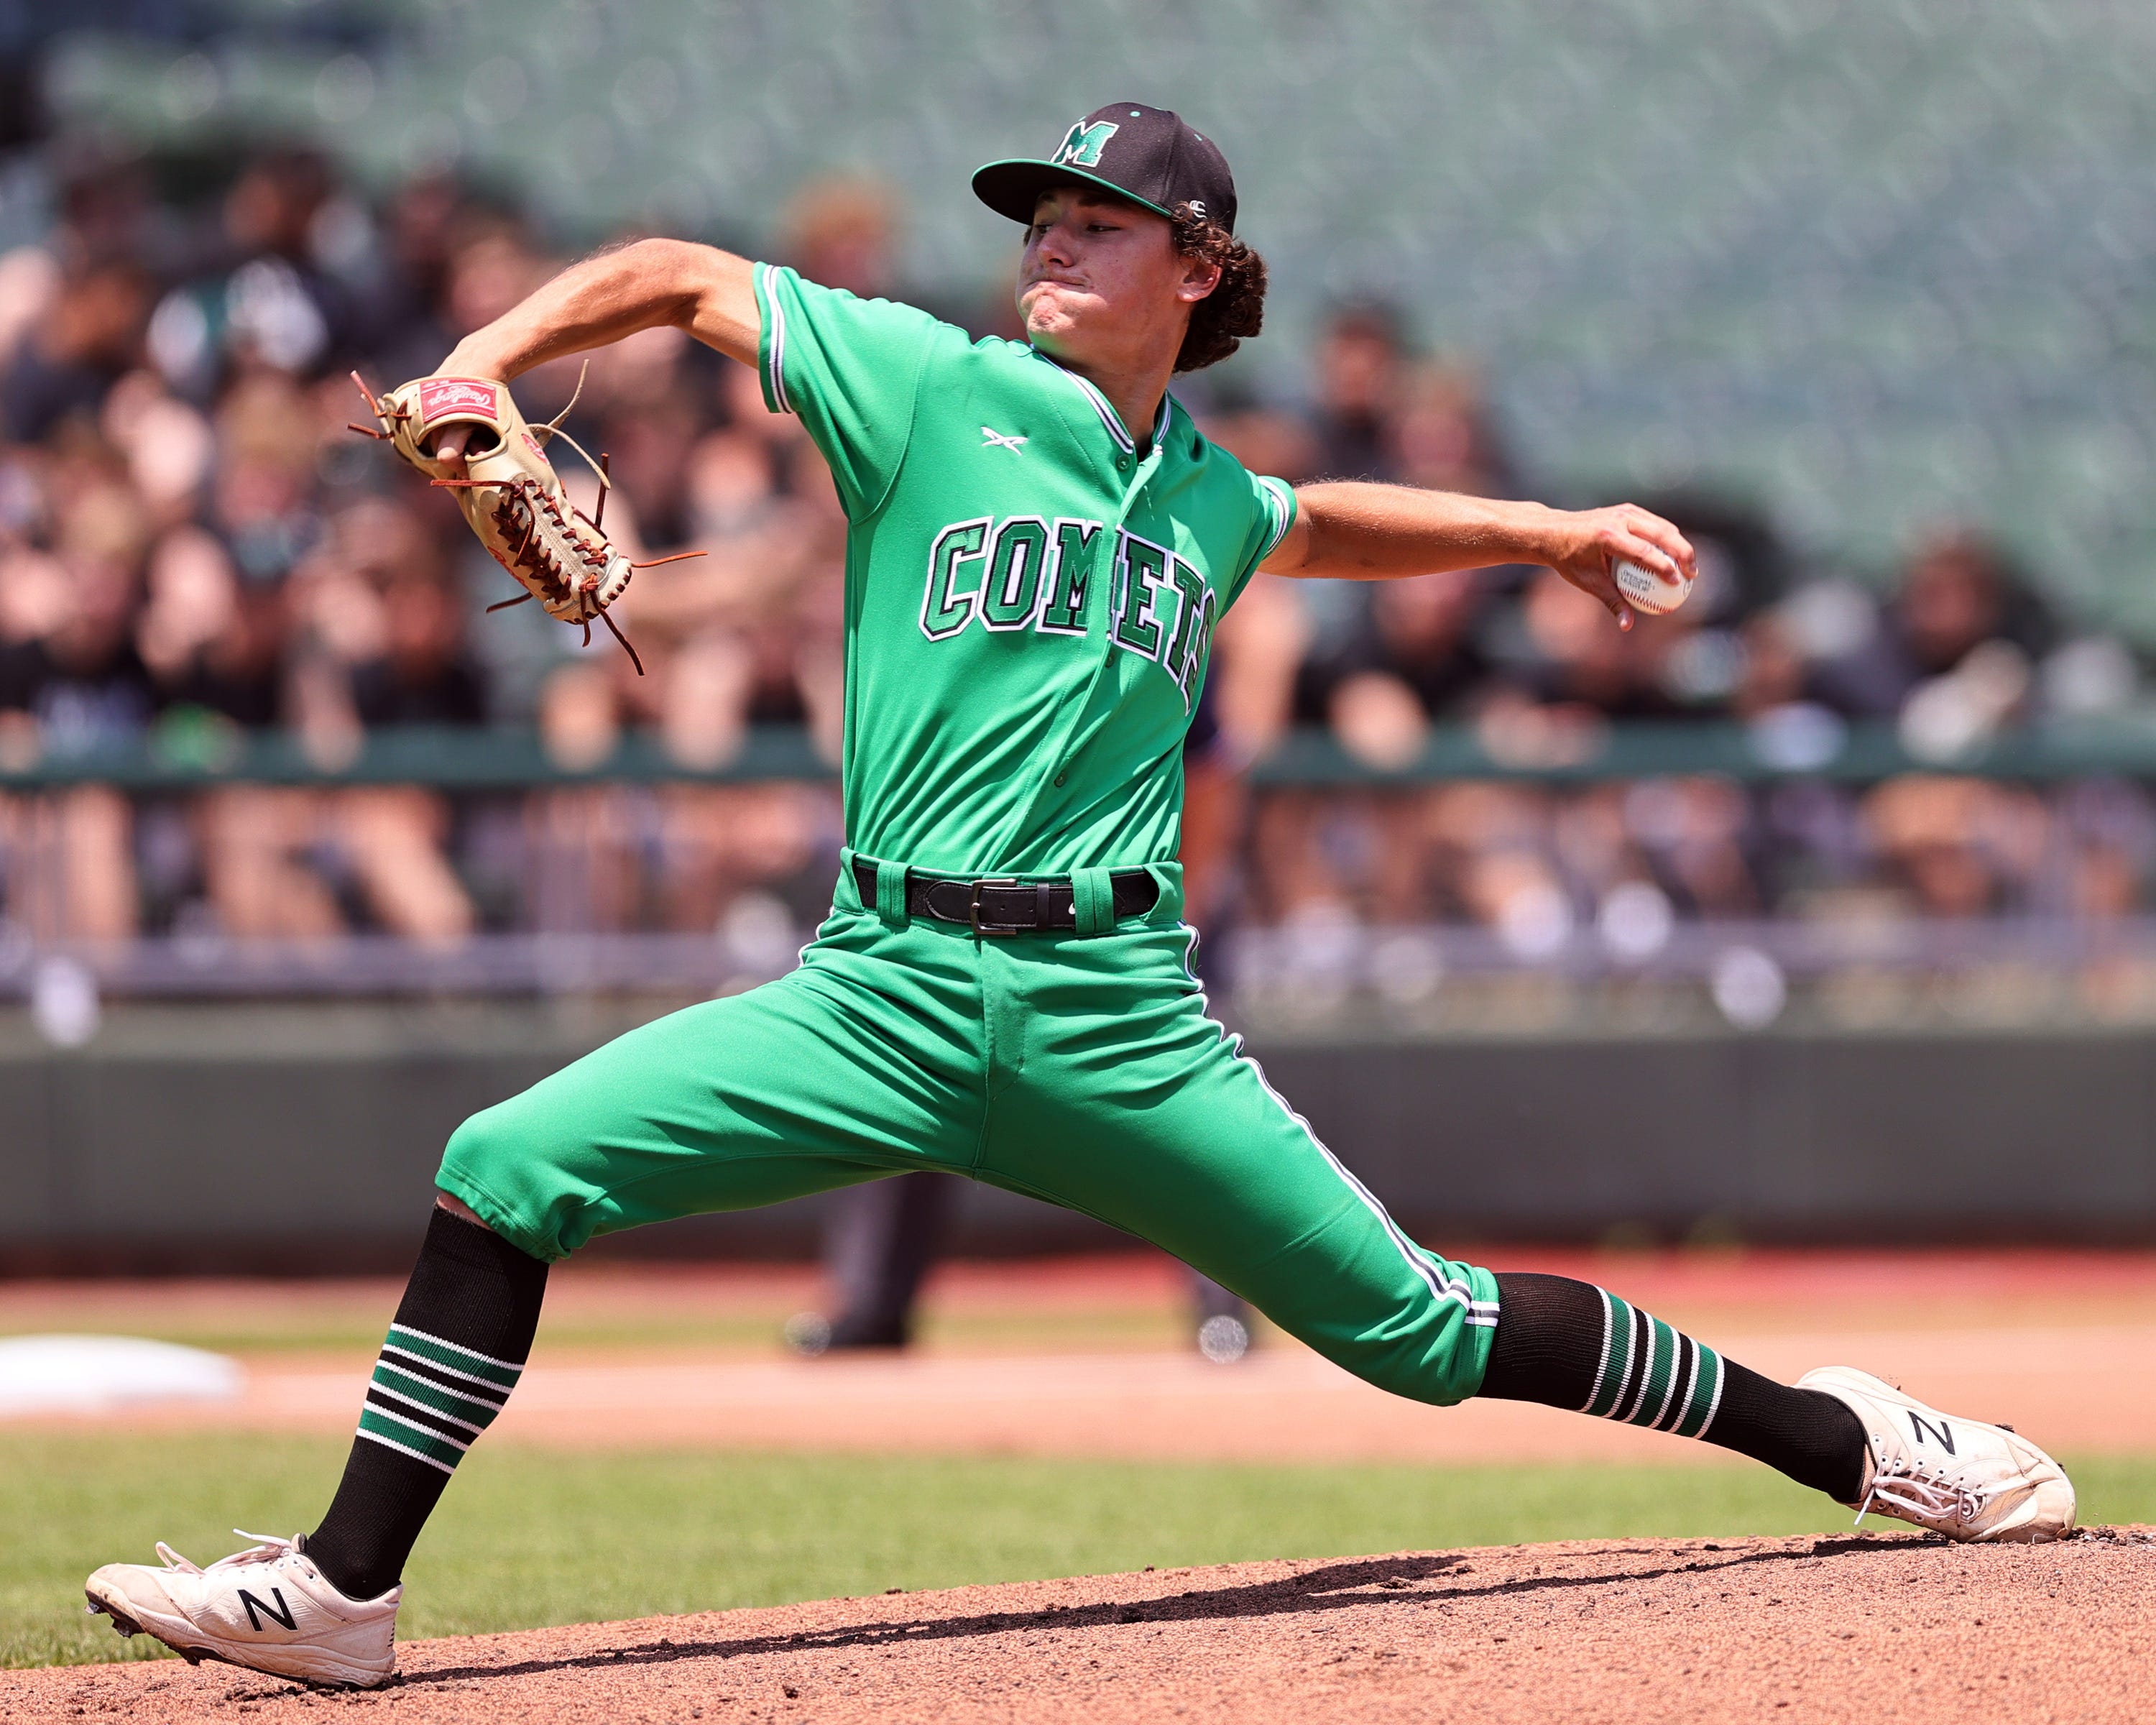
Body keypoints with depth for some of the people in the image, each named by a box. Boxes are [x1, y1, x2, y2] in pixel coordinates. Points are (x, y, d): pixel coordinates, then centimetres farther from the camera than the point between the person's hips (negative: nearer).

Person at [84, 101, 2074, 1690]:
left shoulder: (1210, 496, 14)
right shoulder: (933, 388, 3)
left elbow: (1319, 525, 39)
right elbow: (678, 274, 7)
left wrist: (1541, 530, 33)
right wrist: (483, 366, -7)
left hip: (1116, 1016, 1)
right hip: (884, 992, -1)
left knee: (1416, 1325, 0)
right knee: (509, 1170, -16)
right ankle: (345, 1592, -8)